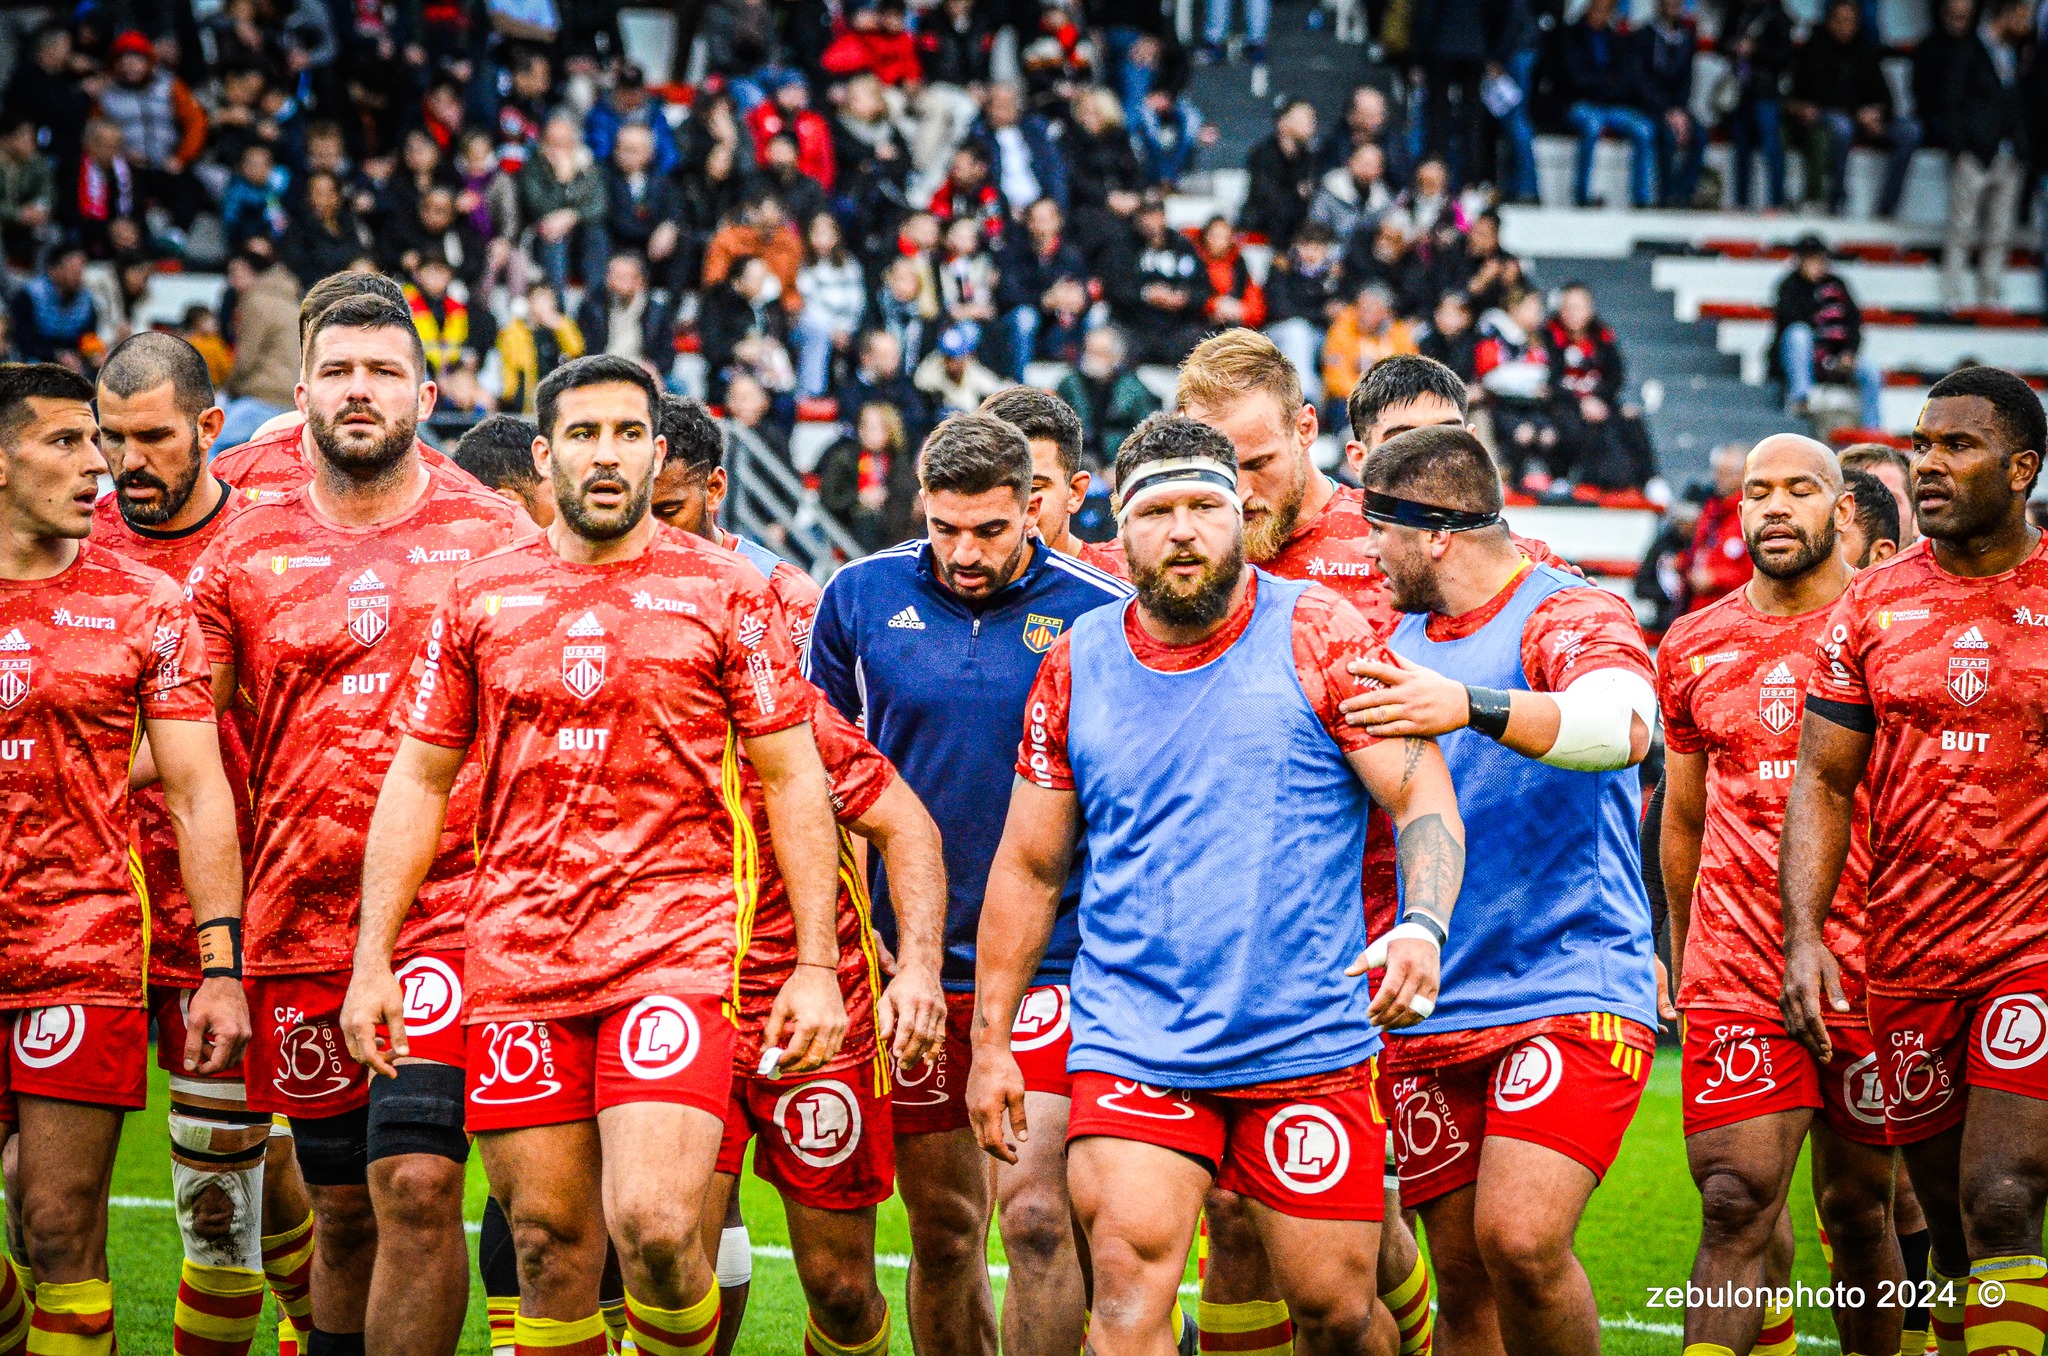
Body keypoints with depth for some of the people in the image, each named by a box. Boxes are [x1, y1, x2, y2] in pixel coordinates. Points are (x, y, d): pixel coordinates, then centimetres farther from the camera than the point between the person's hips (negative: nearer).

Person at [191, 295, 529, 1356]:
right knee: (343, 1211, 10)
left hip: (452, 907, -3)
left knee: (416, 1185, -17)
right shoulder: (242, 557, 8)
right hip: (298, 924, 3)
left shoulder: (495, 537, 3)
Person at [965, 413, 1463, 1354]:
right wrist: (990, 1043, 10)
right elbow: (1029, 866, 13)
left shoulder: (1320, 635, -2)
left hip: (1309, 1042, -1)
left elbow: (1423, 795, -5)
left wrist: (1421, 929, -25)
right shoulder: (1077, 667, 6)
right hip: (1131, 1045, 1)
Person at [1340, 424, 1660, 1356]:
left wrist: (1472, 706, -44)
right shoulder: (1400, 643, 16)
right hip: (1435, 1010, 7)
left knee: (1520, 1239, -21)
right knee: (1462, 1278, 4)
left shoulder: (1571, 616, -7)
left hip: (1572, 995, -7)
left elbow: (1623, 724, -31)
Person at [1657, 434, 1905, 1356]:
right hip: (1734, 971, 1)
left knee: (1858, 1210, 8)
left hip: (1868, 966, -1)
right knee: (1736, 1208, -9)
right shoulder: (1693, 649, 10)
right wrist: (1681, 954, 24)